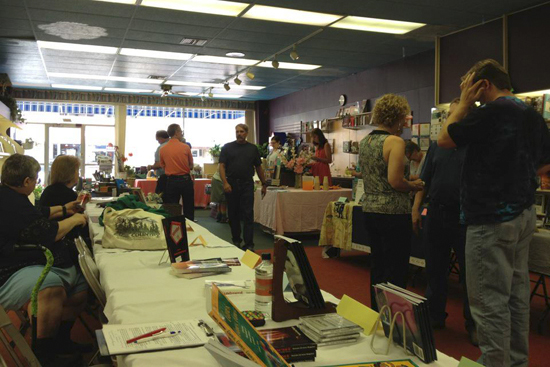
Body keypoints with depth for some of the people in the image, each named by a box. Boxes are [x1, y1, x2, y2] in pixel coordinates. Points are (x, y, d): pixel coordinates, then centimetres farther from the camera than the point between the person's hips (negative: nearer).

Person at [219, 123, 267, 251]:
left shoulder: (253, 148, 9)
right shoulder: (227, 147, 4)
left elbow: (258, 167, 14)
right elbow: (222, 166, -2)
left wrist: (264, 184, 12)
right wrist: (225, 183, -14)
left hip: (247, 184, 0)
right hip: (231, 184, 0)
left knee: (248, 214, -5)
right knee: (233, 214, 9)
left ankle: (249, 244, -5)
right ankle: (236, 240, 23)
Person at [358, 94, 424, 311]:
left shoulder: (365, 142, 11)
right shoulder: (395, 142, -14)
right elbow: (395, 181, -22)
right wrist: (414, 185, -2)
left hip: (370, 210, 8)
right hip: (393, 213, -8)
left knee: (377, 268, 17)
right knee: (396, 272, 1)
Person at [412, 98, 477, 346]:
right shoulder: (437, 146, 11)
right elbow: (424, 180, 13)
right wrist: (416, 209, 6)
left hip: (465, 216, -4)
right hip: (436, 213, 4)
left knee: (469, 271, 5)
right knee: (435, 269, 12)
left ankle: (473, 324, 19)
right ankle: (435, 317, 27)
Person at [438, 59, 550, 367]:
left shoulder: (492, 112, -16)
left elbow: (445, 139, -7)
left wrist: (464, 103, 0)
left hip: (492, 218, -9)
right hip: (524, 213, 9)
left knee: (489, 299, -2)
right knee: (517, 292, 17)